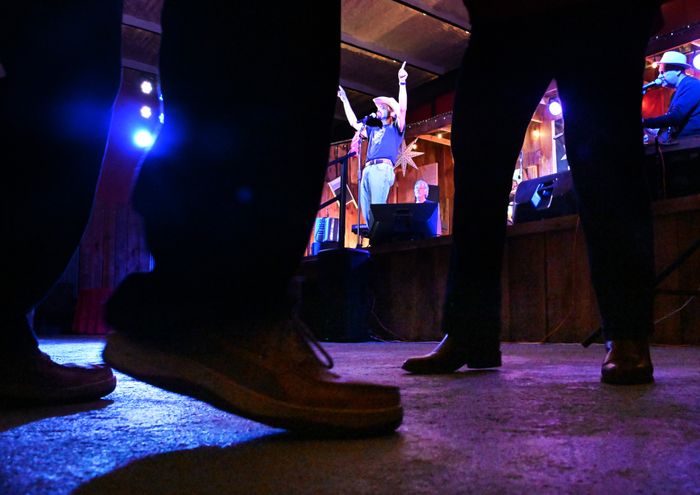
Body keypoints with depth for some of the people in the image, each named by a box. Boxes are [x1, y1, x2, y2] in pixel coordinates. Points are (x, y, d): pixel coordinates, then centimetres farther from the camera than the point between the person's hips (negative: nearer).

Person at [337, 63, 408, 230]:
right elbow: (354, 122, 37)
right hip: (368, 170, 7)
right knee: (367, 211, -4)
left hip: (383, 169, -7)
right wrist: (344, 100, 41)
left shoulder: (396, 128, 14)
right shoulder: (373, 130, 33)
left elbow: (402, 108, -1)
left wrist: (402, 83, -7)